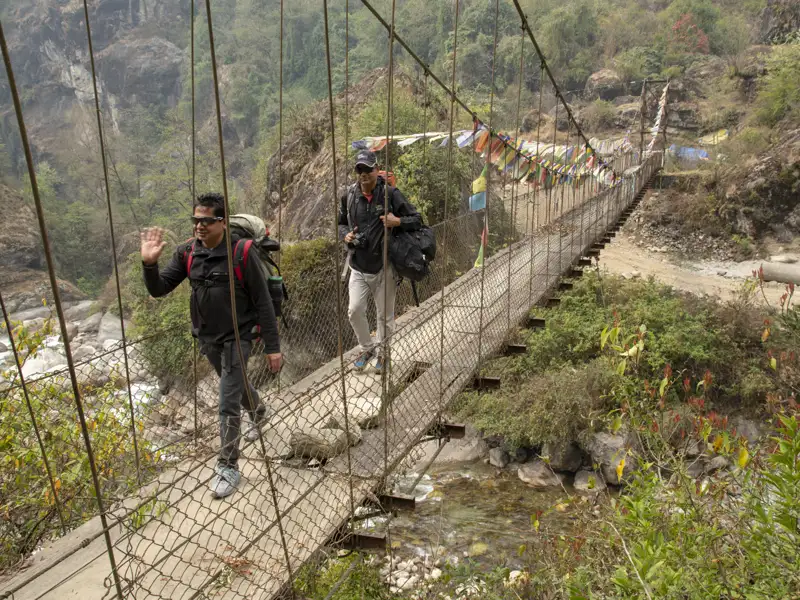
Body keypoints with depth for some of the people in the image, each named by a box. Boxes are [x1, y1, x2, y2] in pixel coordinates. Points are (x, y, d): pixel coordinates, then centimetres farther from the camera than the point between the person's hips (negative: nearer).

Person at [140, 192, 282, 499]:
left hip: (236, 338, -5)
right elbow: (158, 290, -5)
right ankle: (259, 412, 56)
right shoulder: (187, 252, -6)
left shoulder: (241, 253, -19)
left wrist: (272, 346, -14)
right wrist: (149, 263, -26)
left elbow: (262, 302, -15)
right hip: (207, 338, 5)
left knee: (228, 404, -6)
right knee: (235, 385, 26)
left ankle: (228, 467, 8)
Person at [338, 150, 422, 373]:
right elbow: (341, 223, 18)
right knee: (355, 310, -4)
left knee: (385, 315, 8)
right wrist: (345, 235, -4)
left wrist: (398, 221, -25)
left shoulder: (391, 194, -8)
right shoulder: (349, 196, 2)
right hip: (358, 267, 3)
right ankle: (367, 348, 21)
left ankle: (380, 352, 30)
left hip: (384, 267, -2)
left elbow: (417, 219, -5)